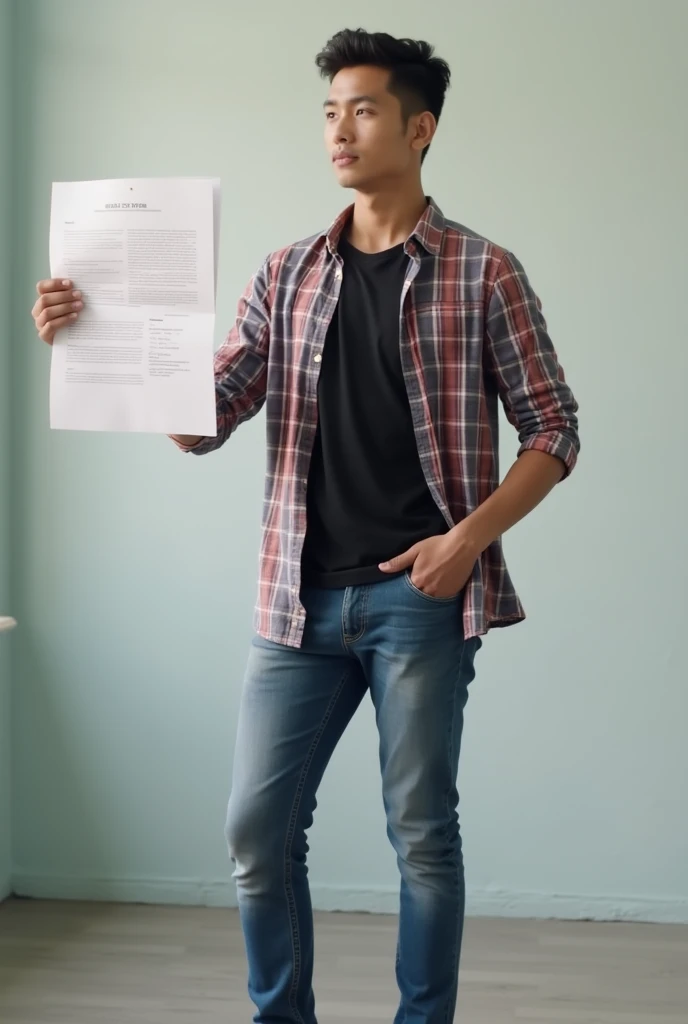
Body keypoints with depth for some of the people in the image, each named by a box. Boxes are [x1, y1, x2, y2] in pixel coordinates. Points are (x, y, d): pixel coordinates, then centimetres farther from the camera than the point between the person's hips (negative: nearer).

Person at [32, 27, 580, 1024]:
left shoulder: (483, 272, 0)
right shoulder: (286, 275, 11)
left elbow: (553, 431, 2)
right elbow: (203, 421, 7)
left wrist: (471, 536, -12)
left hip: (420, 597, -3)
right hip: (302, 597, 4)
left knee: (422, 831, 5)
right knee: (258, 829, 6)